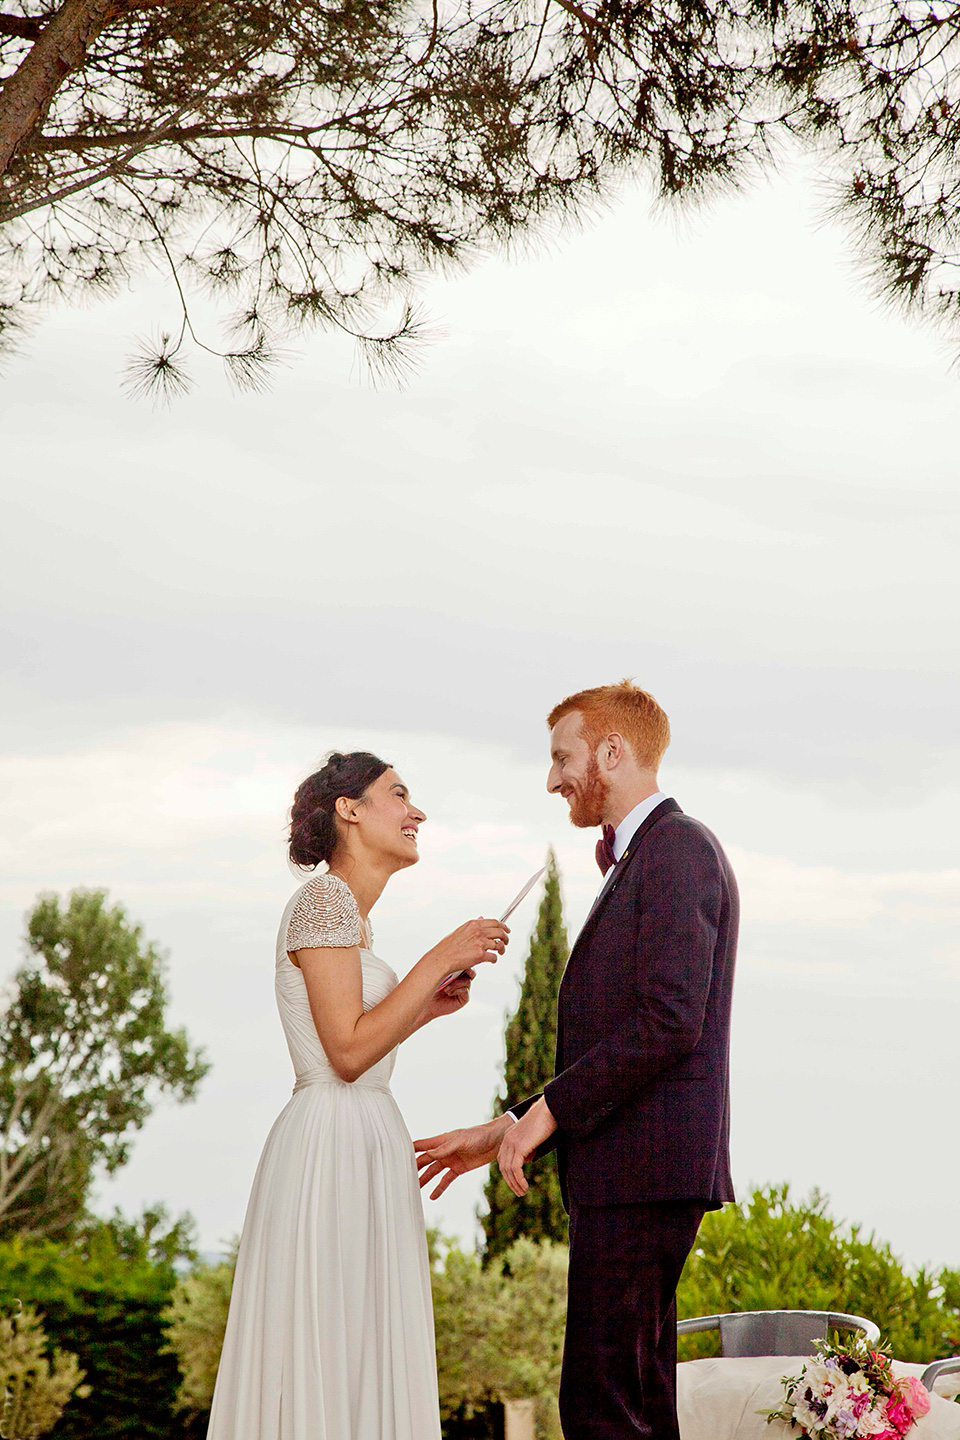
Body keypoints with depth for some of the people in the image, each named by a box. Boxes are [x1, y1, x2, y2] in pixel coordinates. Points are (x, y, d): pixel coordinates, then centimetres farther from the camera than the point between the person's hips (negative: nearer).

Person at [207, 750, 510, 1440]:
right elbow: (348, 1052, -18)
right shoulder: (324, 900, -10)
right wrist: (440, 960, -15)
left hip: (365, 1146, 10)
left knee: (360, 1369, 10)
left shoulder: (351, 913, 19)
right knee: (326, 1364, -7)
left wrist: (428, 1006, 15)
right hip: (334, 1143, -10)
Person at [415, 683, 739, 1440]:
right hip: (628, 1174, 10)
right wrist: (510, 1130, 19)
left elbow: (668, 1022, -20)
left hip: (644, 1168, -10)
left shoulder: (678, 849, -9)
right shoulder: (636, 863, 23)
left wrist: (549, 1110, -14)